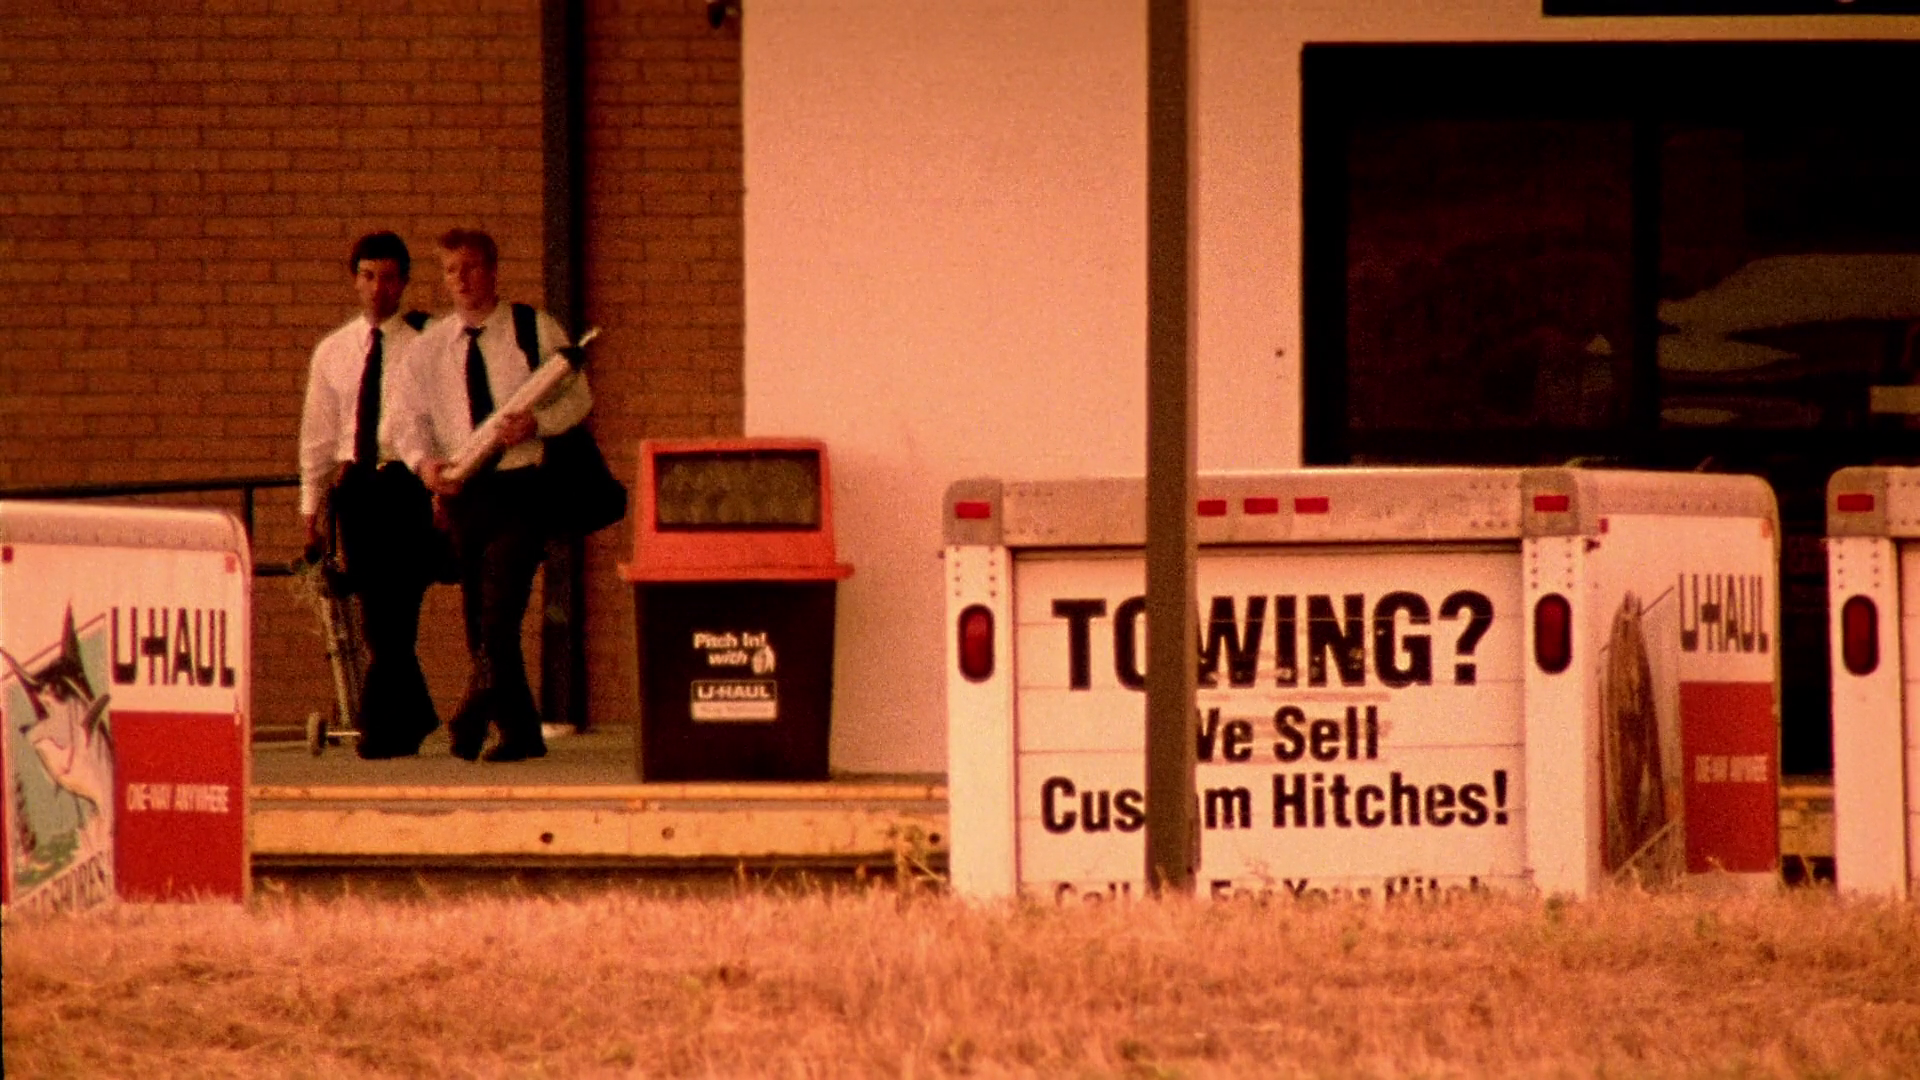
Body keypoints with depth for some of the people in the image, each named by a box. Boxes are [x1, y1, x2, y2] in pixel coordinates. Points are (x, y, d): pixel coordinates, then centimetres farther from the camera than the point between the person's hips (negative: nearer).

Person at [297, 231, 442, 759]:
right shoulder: (332, 352, 13)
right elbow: (317, 434, 15)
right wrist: (312, 504, 11)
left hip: (406, 485, -4)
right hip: (353, 486, 4)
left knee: (396, 611, -11)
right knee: (377, 618, 5)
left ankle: (380, 725, -9)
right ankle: (413, 716, 17)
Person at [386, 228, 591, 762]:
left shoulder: (537, 331, 3)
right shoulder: (428, 348, 11)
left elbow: (577, 397, 5)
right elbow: (407, 418, 7)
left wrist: (536, 423, -15)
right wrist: (423, 461, -14)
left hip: (521, 489, -4)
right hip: (462, 493, 4)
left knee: (500, 612, -18)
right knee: (478, 621, 6)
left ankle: (473, 716, -23)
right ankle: (520, 732, 14)